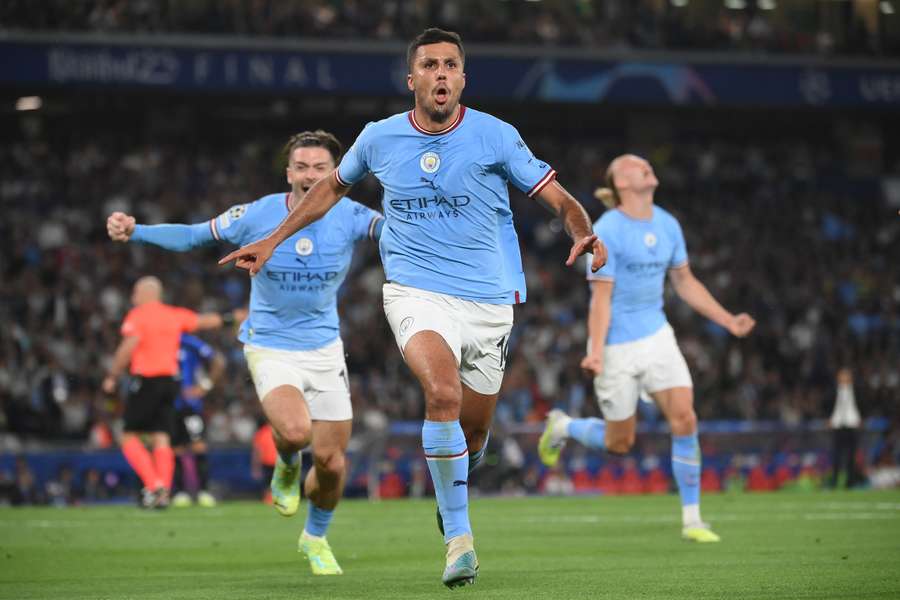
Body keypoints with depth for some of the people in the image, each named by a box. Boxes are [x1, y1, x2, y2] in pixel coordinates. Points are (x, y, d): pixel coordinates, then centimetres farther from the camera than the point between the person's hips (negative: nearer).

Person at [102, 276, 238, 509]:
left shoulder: (137, 316, -5)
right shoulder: (174, 315, 11)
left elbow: (128, 347, -16)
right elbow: (204, 321, 23)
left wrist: (112, 376, -10)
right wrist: (229, 318, 38)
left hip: (145, 381, -6)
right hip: (170, 380, 6)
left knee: (130, 437, 1)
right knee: (161, 438, 6)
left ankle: (153, 484, -14)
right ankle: (164, 491, -4)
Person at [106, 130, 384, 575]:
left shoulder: (348, 217, -8)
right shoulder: (258, 215, -11)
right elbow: (192, 236, -2)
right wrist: (134, 232, -13)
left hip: (324, 349, 2)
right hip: (270, 348, -2)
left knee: (331, 463, 2)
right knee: (295, 430, -31)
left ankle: (316, 537, 33)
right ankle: (286, 467, 9)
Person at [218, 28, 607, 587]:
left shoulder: (496, 137, -5)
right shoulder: (380, 138, 1)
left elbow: (560, 199, -3)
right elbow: (334, 186, 21)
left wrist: (583, 233, -25)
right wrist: (274, 240, 21)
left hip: (489, 300, 1)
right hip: (416, 293, -1)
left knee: (472, 433, 8)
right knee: (443, 393, -29)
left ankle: (453, 492, 46)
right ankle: (459, 538, -22)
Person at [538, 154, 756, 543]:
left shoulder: (667, 226, 5)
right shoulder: (607, 231, -14)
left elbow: (685, 283, 16)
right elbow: (601, 297, -15)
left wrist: (728, 320, 12)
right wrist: (595, 351, -23)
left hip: (657, 336, 5)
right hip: (618, 346, -5)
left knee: (684, 419, -10)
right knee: (619, 443, 3)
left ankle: (691, 520, -1)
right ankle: (562, 427, 35)